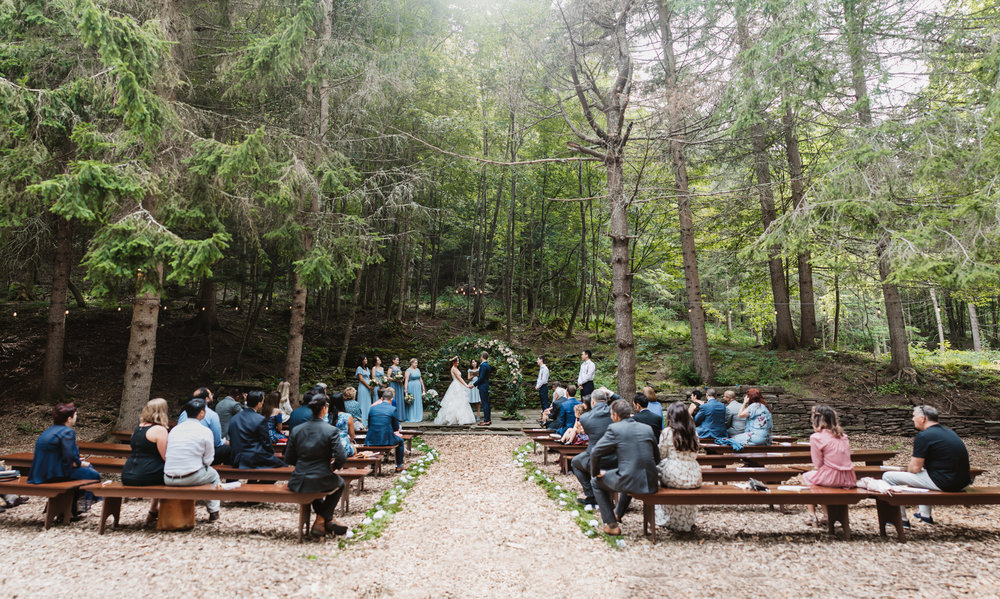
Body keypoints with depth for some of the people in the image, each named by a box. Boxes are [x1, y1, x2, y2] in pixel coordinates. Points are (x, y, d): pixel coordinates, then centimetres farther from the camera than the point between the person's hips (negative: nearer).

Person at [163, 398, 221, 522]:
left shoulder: (174, 429, 9)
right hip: (191, 479, -5)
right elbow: (208, 460, -3)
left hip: (168, 480, 5)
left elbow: (166, 456, 15)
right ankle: (213, 512, 26)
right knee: (214, 474, 25)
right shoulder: (205, 431, -7)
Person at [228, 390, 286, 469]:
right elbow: (266, 442, -8)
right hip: (256, 461, -8)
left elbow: (231, 442, 13)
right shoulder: (260, 420, -14)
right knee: (282, 465, 5)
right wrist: (273, 453, 10)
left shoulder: (234, 418, 6)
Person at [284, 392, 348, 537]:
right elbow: (341, 458, -18)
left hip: (299, 483, 4)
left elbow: (289, 458, 4)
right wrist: (334, 466, 4)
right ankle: (322, 520, 25)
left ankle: (327, 519, 36)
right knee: (340, 484, 31)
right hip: (322, 481, -4)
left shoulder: (297, 430, -2)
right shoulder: (331, 431, -15)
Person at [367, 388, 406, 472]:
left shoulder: (372, 408, 6)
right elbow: (396, 428, 0)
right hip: (387, 439, -3)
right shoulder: (393, 409, -4)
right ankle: (399, 466, 28)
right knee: (400, 441, 28)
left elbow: (369, 425, 11)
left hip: (372, 439, 3)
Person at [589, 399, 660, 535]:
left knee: (596, 482, 21)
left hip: (629, 482, -6)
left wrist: (595, 472, 11)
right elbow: (657, 458, 16)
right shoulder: (647, 428, 9)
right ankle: (618, 513, 56)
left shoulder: (614, 428, -6)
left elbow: (595, 453, -6)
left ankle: (611, 524, 18)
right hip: (650, 483, 6)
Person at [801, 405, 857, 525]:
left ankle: (812, 516, 22)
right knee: (820, 475, 32)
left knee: (806, 476, 21)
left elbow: (818, 464, -8)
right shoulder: (842, 435, 9)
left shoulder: (816, 437, -11)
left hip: (831, 478, -6)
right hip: (849, 479, 7)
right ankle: (828, 514, 32)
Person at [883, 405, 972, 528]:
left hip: (943, 483, -9)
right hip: (962, 482, 9)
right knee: (923, 471, 39)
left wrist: (907, 470, 10)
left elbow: (915, 468, -15)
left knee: (888, 477, -4)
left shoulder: (923, 436, -14)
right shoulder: (949, 431, 12)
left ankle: (902, 520, 9)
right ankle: (925, 515, 41)